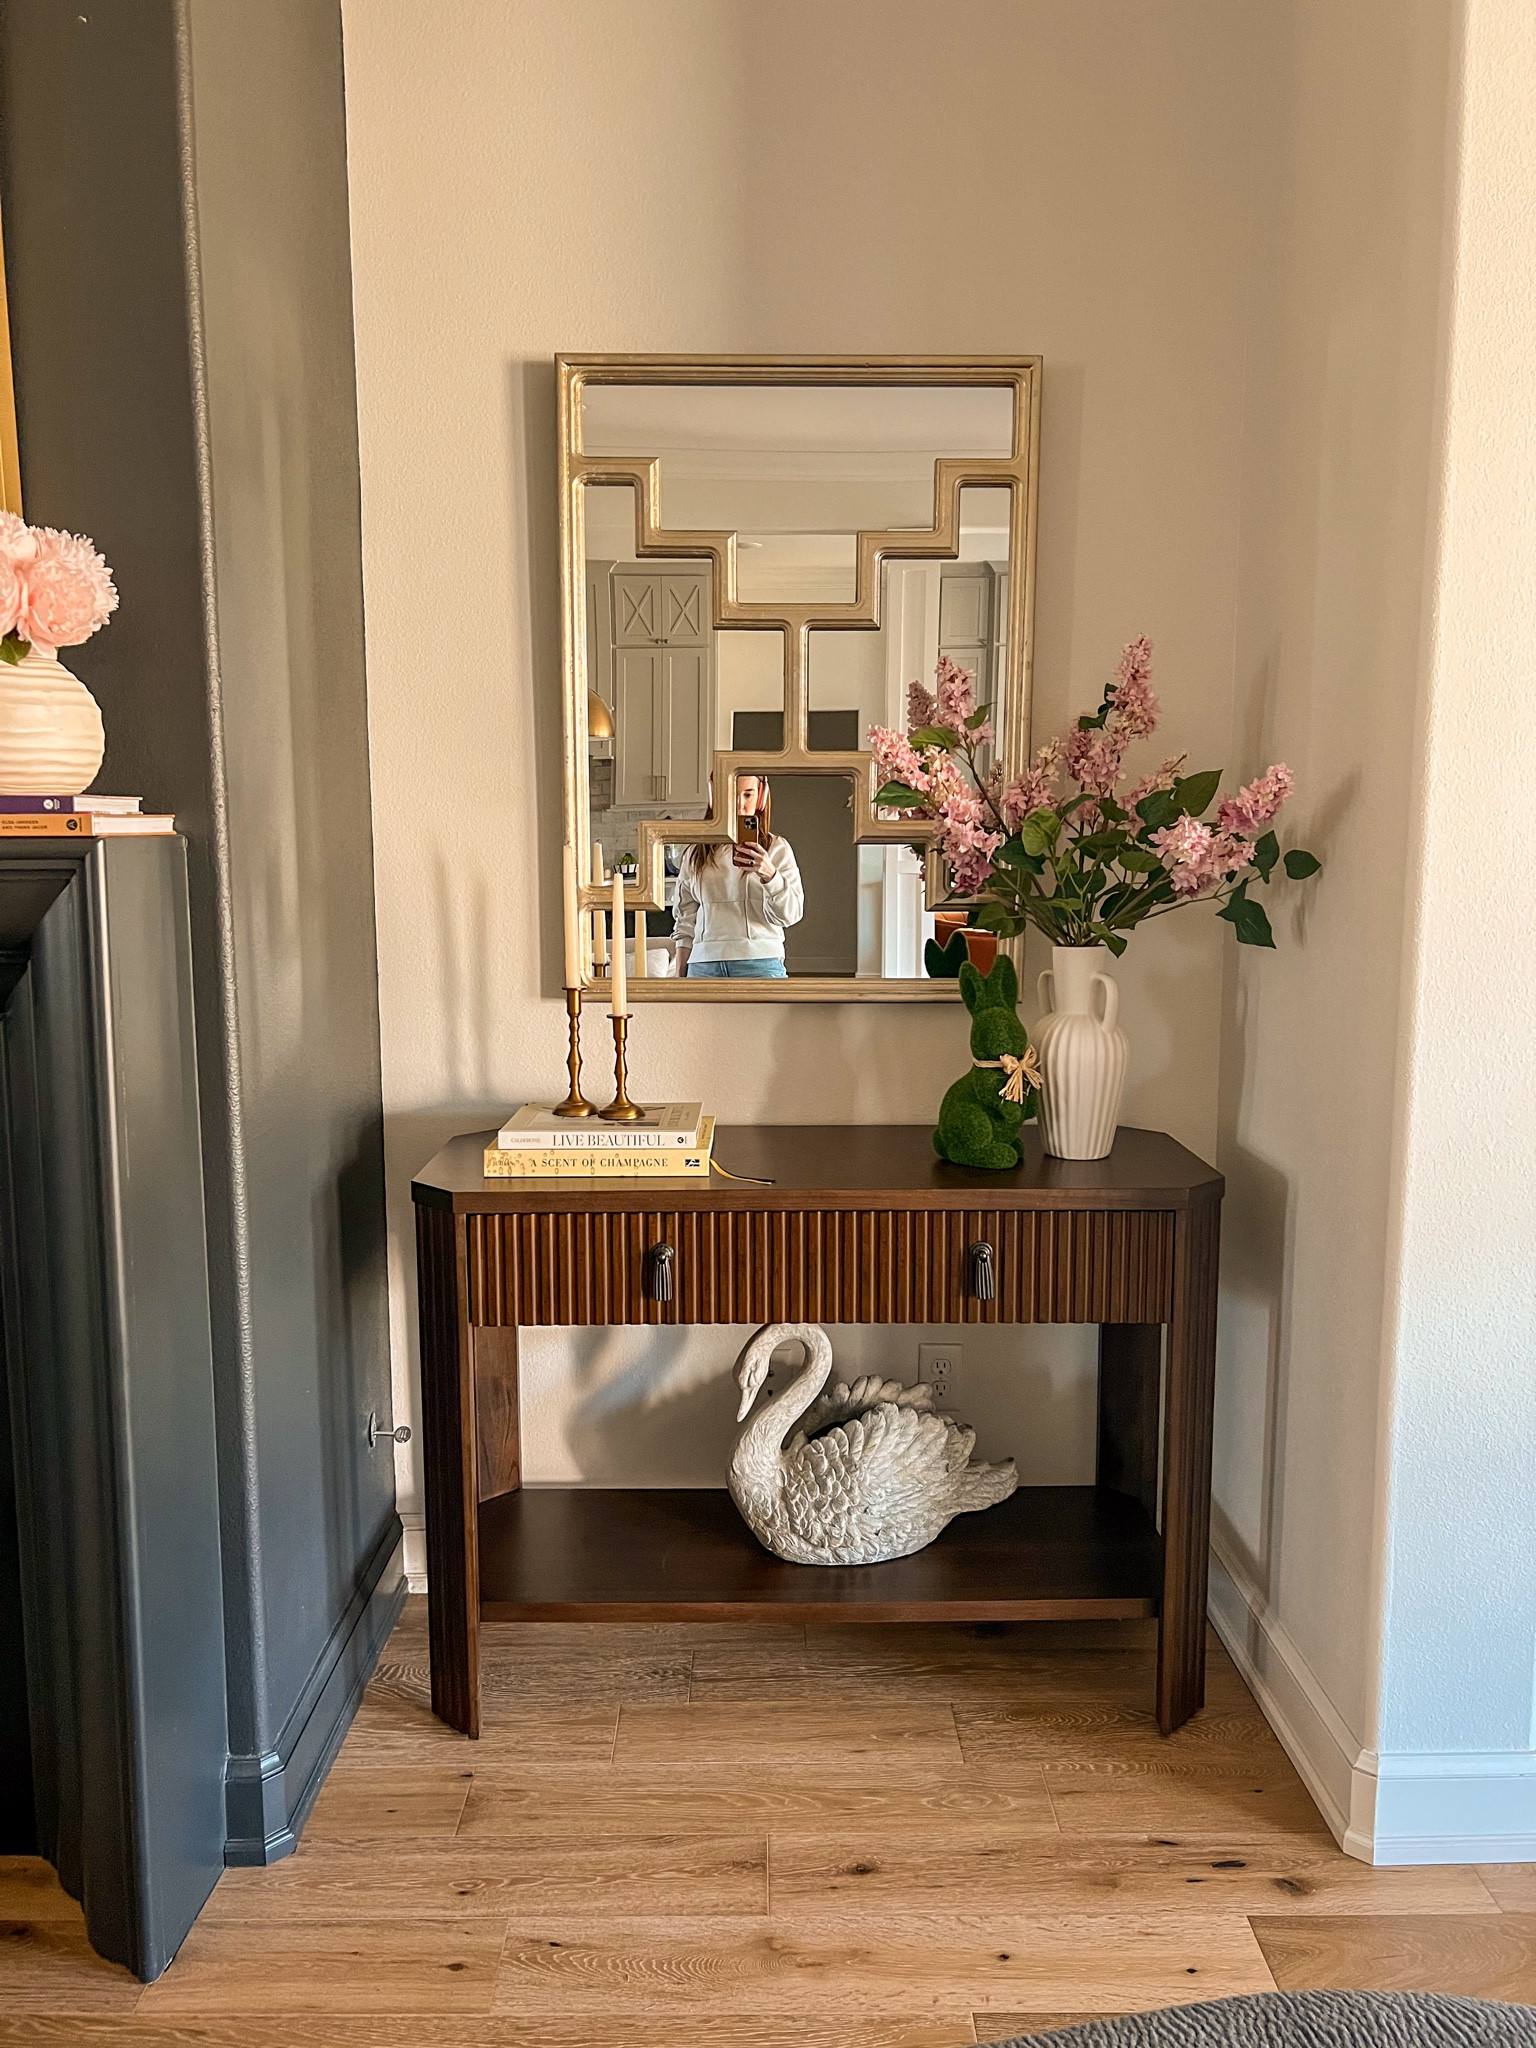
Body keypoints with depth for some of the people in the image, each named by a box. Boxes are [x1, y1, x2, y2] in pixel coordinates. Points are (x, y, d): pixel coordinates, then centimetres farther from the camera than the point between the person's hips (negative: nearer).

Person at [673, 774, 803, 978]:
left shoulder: (776, 848, 6)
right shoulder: (696, 853, 14)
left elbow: (791, 914, -2)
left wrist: (770, 875, -19)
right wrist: (680, 977, 13)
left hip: (759, 963, -2)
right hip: (704, 966, 2)